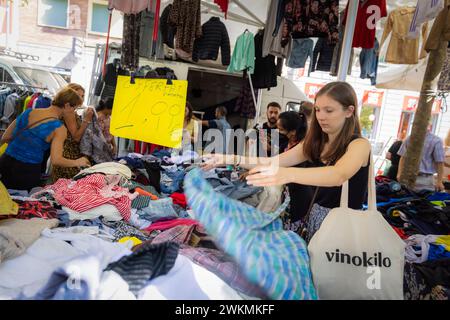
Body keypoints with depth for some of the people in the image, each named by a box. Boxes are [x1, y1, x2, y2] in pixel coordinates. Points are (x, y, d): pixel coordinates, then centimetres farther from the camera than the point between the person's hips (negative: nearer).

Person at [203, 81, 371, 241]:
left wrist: (288, 175, -53)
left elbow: (338, 175, -35)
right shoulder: (316, 143, 4)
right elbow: (275, 162, -1)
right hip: (315, 215, 5)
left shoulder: (360, 144, -15)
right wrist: (229, 159, -13)